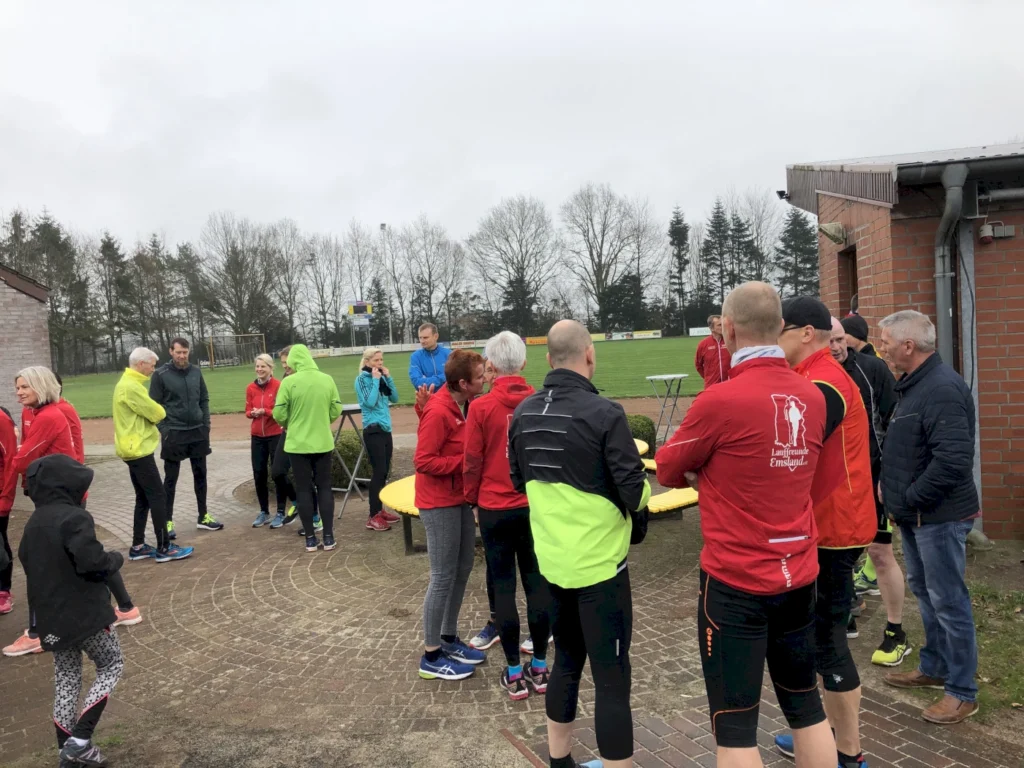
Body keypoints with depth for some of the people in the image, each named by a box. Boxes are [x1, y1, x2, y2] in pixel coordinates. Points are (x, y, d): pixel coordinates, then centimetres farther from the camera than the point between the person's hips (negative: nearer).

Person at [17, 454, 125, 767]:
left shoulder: (32, 524, 10)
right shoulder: (74, 517, -18)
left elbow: (30, 566, 17)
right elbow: (91, 561, -27)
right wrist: (116, 559, -8)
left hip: (50, 618, 8)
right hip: (85, 613, -8)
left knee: (65, 681, 15)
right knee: (111, 666, 9)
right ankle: (79, 739, -1)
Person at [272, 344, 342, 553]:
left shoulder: (289, 382, -11)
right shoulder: (327, 380, -1)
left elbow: (279, 415, -9)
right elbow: (336, 411, 3)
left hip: (298, 444, -2)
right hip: (323, 442, 2)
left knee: (303, 489, 7)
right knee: (324, 487, 10)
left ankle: (310, 539, 11)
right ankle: (328, 537, 10)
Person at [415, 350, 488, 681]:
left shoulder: (468, 404, 4)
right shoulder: (439, 411, -21)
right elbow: (423, 461, -21)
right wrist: (465, 462, -20)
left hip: (461, 498, 9)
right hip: (440, 503, -9)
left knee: (462, 571, 16)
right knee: (444, 577, -1)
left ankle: (449, 639, 31)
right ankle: (431, 656, 12)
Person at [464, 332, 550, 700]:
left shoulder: (481, 407, -12)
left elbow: (472, 462, -6)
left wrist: (472, 499, 10)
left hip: (496, 508, -2)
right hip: (537, 506, 2)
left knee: (503, 585, 7)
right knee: (537, 581, 11)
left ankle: (515, 674, 14)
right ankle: (539, 667, 21)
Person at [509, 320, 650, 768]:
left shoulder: (523, 413, -1)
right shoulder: (604, 413, -20)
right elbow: (635, 494, -17)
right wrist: (643, 488, 5)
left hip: (551, 561, 7)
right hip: (599, 563, -6)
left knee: (566, 661, 23)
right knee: (611, 678, 4)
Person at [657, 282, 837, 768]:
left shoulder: (720, 400, -19)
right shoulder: (813, 397, -1)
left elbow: (667, 473, -5)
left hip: (736, 583, -6)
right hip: (799, 577, 6)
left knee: (735, 723, 6)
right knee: (806, 705, 21)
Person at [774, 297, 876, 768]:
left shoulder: (824, 384, -20)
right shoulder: (813, 379, 13)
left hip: (832, 527, -10)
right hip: (825, 522, 10)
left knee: (827, 636, -1)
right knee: (819, 631, 18)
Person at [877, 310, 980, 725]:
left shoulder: (942, 389, -23)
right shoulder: (914, 383, 10)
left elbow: (952, 460, -29)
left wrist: (908, 499, -20)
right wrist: (888, 483, 7)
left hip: (940, 516, -10)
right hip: (916, 514, 10)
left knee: (948, 601, 1)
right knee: (924, 591, 21)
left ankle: (962, 692, 16)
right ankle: (934, 668, 37)